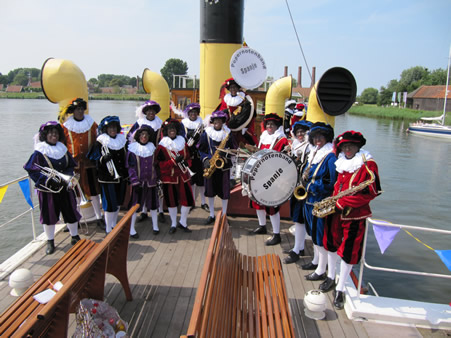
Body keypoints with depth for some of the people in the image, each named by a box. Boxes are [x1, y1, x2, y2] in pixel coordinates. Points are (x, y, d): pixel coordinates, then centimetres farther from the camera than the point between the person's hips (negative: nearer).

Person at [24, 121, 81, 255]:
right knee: (49, 215, 8)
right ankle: (50, 242, 26)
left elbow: (72, 166, 9)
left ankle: (75, 237, 29)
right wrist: (47, 179, -23)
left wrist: (69, 179, -8)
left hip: (65, 189, 4)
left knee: (71, 213, 9)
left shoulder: (63, 150, 5)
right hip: (47, 190, -3)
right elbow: (32, 169, -12)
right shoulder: (39, 152, -9)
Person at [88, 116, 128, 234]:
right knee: (109, 204, -3)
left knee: (118, 202, 15)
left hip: (121, 177, 6)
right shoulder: (100, 142, -7)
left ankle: (114, 225, 32)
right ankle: (109, 230, 10)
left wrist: (127, 174, 14)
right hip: (107, 179, -6)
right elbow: (93, 160, -9)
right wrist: (103, 159, -28)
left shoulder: (122, 140, 8)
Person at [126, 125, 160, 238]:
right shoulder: (133, 148, -7)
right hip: (138, 181, -3)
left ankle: (155, 226, 27)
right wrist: (135, 181, -16)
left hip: (151, 181, 4)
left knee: (153, 203, 12)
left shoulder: (152, 147, 5)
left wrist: (156, 178, 8)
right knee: (135, 204, 2)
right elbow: (130, 166, -10)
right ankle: (131, 229, 15)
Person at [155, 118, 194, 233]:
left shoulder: (183, 143, 7)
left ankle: (183, 222, 22)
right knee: (172, 201, 7)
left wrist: (186, 162, -8)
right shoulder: (162, 146, -6)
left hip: (183, 175, 3)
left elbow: (188, 158, 16)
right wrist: (174, 161, -21)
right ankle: (173, 224, 26)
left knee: (188, 200, 1)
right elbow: (160, 164, -9)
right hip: (169, 177, -3)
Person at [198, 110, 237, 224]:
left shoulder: (228, 134, 1)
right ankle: (211, 215, 25)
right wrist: (205, 160, -11)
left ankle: (224, 215, 19)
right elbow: (201, 150, 5)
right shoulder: (206, 134, 1)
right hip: (210, 166, 1)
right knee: (210, 191, 9)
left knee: (224, 191, 2)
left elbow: (234, 149, 4)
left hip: (224, 165, 0)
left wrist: (225, 153, -15)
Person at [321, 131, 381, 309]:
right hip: (336, 211, 6)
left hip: (355, 214, -6)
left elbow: (371, 192, -18)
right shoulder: (342, 164, 8)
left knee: (348, 252, 3)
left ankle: (340, 289, 16)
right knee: (331, 243, 16)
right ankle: (331, 277, 37)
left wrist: (342, 203, -19)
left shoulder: (368, 164, -12)